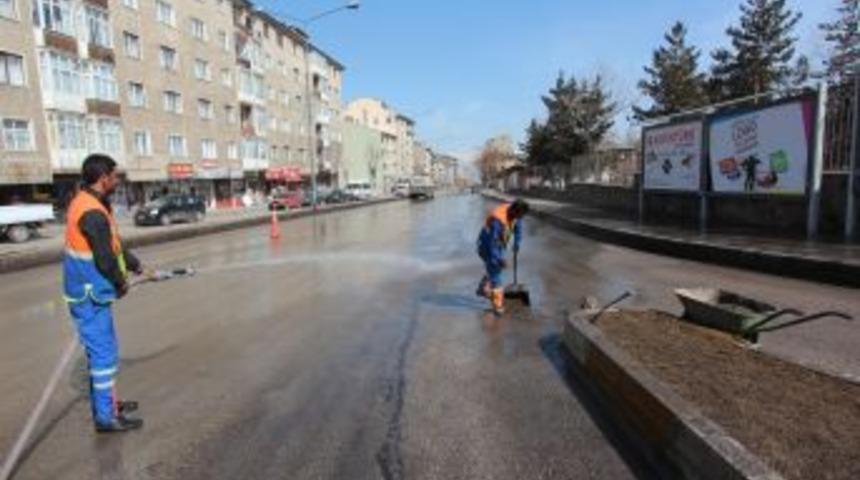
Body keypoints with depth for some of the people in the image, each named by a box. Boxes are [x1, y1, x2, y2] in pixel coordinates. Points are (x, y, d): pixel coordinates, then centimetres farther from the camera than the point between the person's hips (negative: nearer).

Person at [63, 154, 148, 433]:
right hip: (90, 296, -10)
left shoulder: (87, 202, 9)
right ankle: (106, 417, 9)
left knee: (101, 351, 19)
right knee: (104, 353, -1)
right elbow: (105, 259, -21)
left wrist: (133, 263, 11)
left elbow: (113, 244, 14)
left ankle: (105, 402, 33)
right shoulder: (93, 213, -23)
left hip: (88, 293, 10)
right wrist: (122, 283, -6)